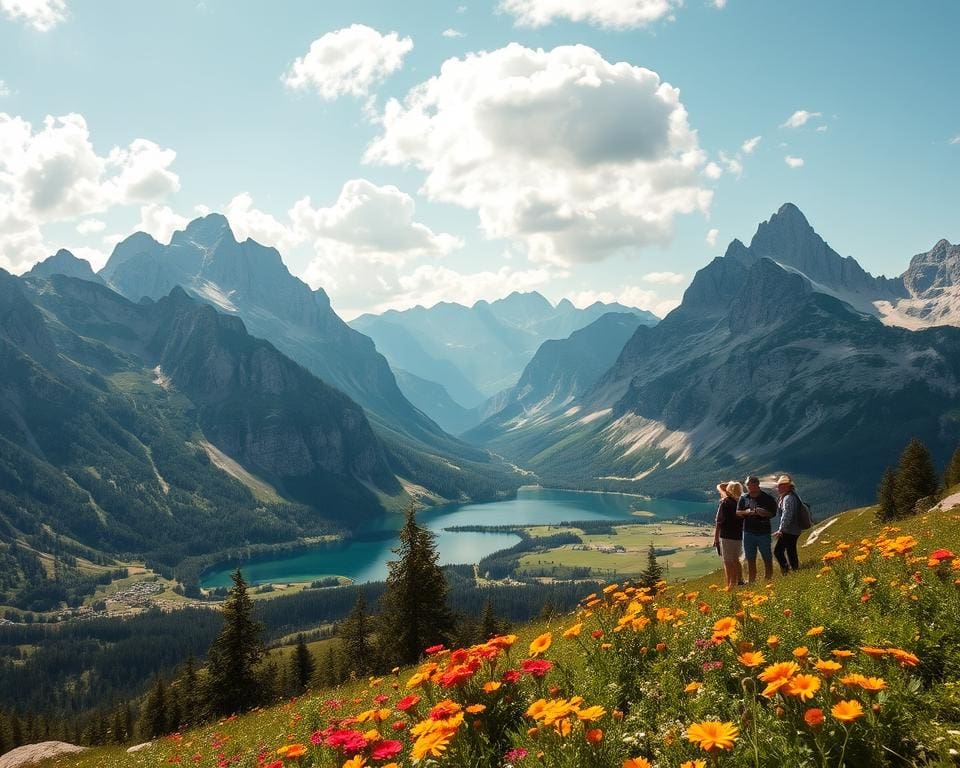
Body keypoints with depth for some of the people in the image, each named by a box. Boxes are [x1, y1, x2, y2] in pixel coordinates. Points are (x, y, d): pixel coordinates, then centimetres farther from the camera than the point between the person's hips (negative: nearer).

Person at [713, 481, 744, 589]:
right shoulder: (740, 502, 3)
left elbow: (719, 522, -13)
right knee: (735, 560, 22)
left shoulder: (725, 503, -13)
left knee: (728, 562, -2)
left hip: (727, 536, -7)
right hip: (738, 536, 7)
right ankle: (739, 581, 29)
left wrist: (716, 538, -8)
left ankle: (730, 586, -1)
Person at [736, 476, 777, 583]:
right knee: (750, 559, 9)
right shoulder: (744, 498, 6)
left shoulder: (767, 498, -5)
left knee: (767, 558, 2)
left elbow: (773, 513, -6)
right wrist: (746, 512, -13)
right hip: (748, 532, 3)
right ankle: (751, 581, 17)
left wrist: (764, 513, -24)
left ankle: (768, 581, 11)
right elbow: (737, 513, 7)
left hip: (763, 532, -3)